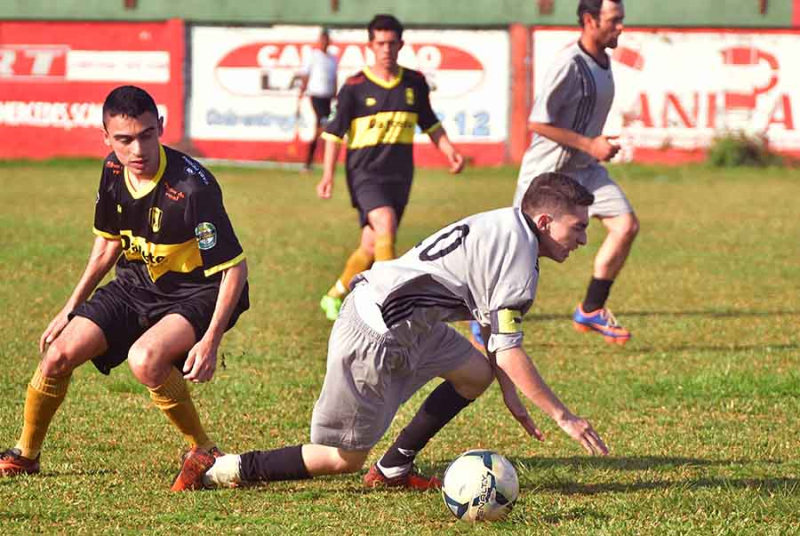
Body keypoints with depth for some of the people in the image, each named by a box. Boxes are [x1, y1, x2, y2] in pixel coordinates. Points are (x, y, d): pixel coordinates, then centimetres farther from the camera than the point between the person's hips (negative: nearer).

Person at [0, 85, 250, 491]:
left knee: (145, 359, -34)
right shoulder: (114, 172, -7)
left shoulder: (192, 187, -29)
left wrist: (210, 341, -30)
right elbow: (108, 243, 12)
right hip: (138, 283, 7)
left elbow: (234, 268, -24)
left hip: (197, 293, -7)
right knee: (59, 353, -5)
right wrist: (71, 308, 15)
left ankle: (204, 453, -12)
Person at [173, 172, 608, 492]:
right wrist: (562, 415, -12)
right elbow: (509, 354, -18)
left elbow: (493, 326, 22)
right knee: (345, 457, -2)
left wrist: (510, 395, 22)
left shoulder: (506, 225, 12)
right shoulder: (519, 264, -18)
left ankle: (392, 469, 20)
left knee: (475, 373, 16)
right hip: (376, 337, -10)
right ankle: (216, 471, 0)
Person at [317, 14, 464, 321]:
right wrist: (329, 174, -10)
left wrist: (450, 152, 7)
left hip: (400, 176, 4)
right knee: (385, 224, -27)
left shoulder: (414, 83, 7)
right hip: (365, 172, -4)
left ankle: (335, 296, 25)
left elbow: (430, 124, 20)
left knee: (372, 245, 5)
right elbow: (335, 132, -2)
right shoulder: (355, 87, -4)